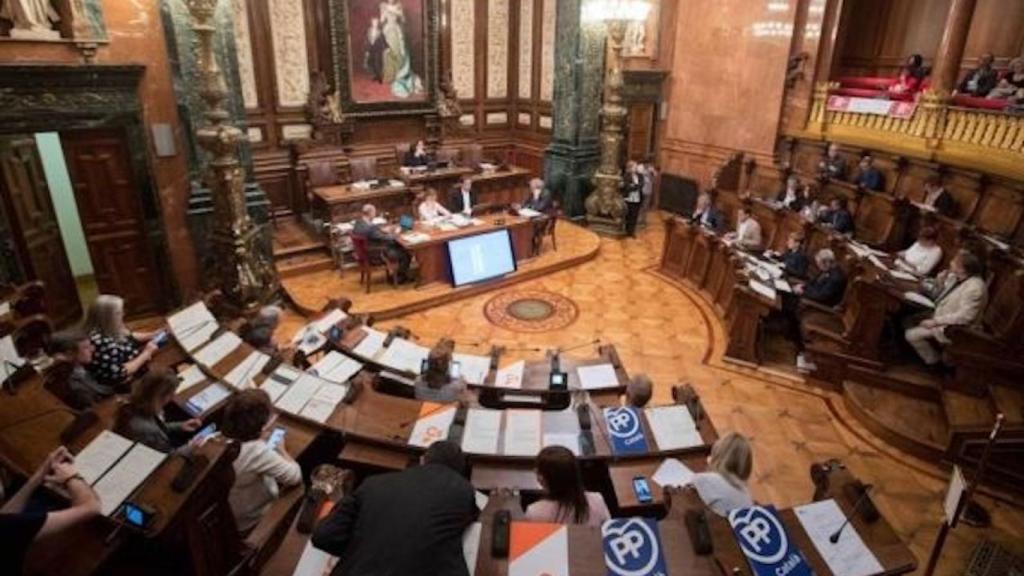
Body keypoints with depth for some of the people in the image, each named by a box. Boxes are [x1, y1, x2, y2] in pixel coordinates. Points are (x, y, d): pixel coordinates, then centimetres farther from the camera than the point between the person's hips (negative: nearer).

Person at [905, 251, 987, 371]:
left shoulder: (974, 287, -28)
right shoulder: (958, 278, 0)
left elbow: (965, 317, -27)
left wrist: (935, 321, -24)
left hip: (952, 327, -10)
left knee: (912, 335, -18)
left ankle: (935, 363, 3)